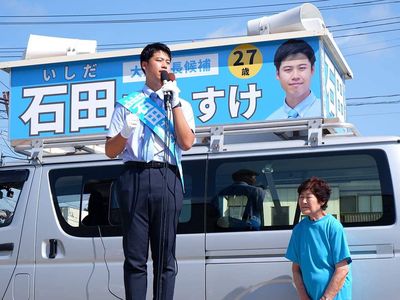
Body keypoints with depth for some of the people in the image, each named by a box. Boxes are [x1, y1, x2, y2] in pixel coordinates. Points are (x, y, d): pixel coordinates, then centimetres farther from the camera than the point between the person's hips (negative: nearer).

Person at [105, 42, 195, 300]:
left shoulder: (181, 105, 18)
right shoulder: (128, 104, 16)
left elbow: (186, 143, 1)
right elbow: (111, 151, 13)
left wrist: (175, 101, -2)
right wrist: (125, 131, -7)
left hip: (167, 178, 0)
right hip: (134, 176, 0)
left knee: (165, 257, 0)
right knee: (135, 257, -2)